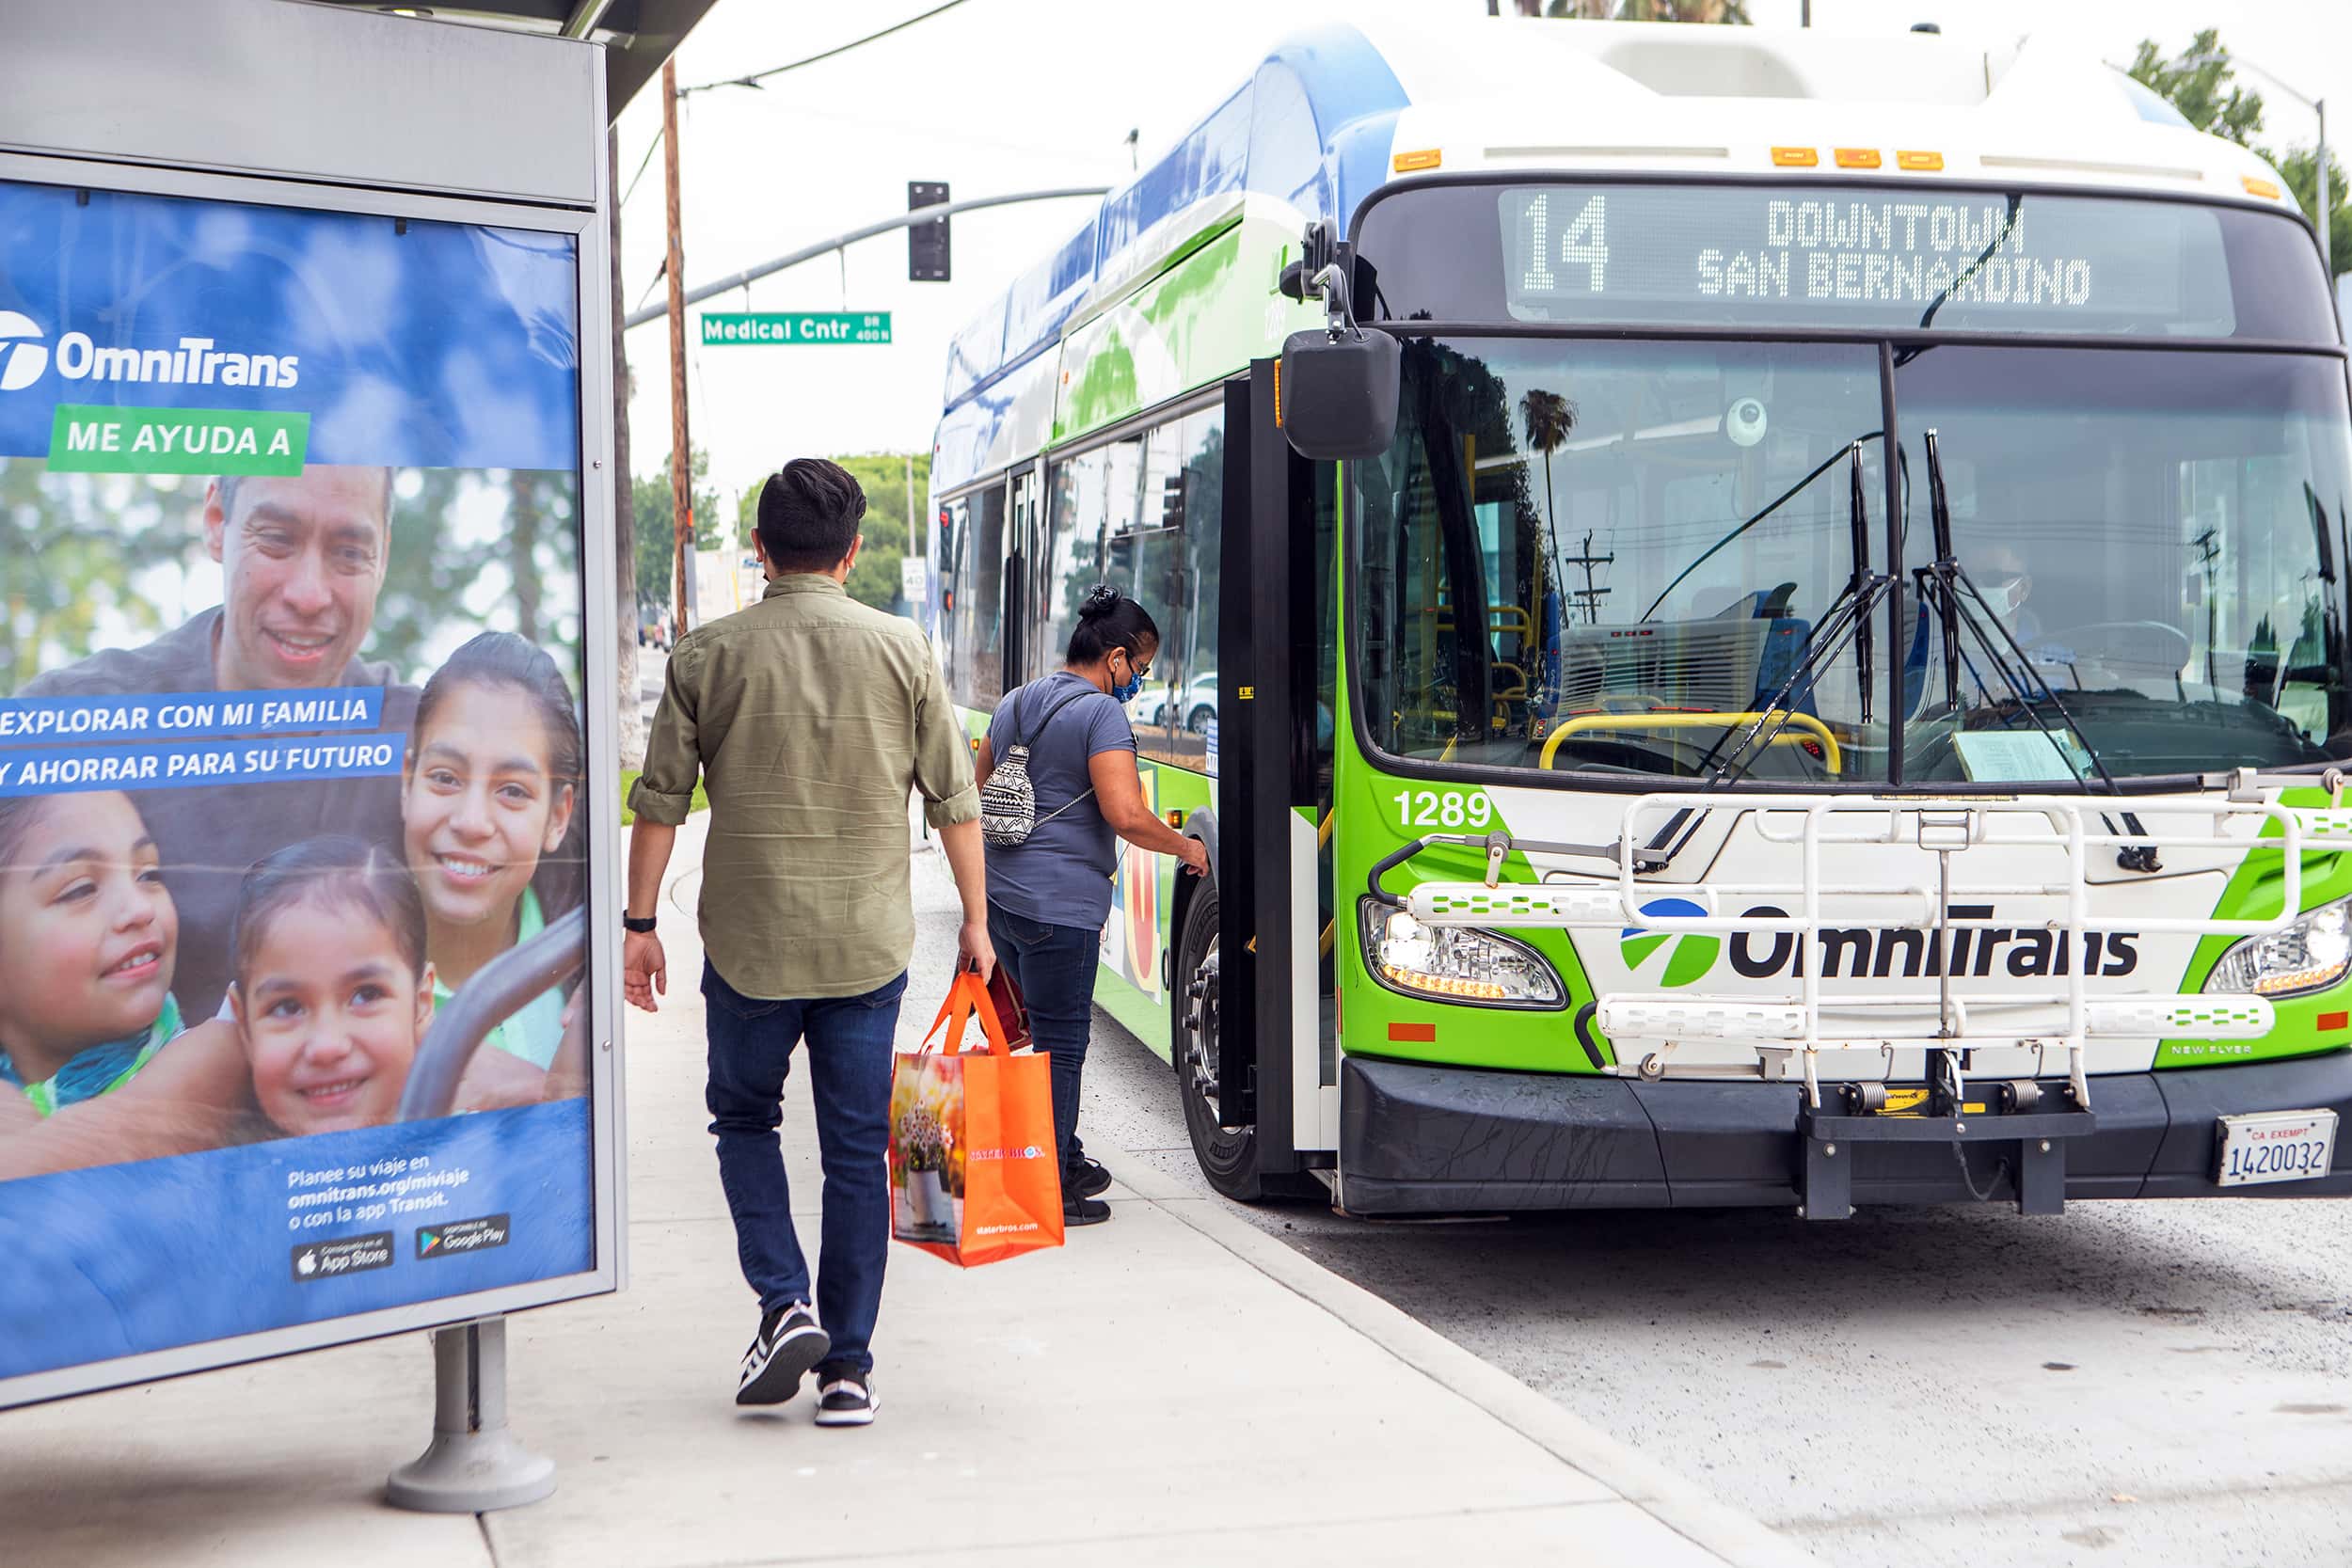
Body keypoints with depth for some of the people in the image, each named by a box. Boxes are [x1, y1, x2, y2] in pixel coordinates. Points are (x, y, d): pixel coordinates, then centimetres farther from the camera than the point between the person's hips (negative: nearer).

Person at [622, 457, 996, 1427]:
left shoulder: (707, 655, -2)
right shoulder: (902, 650, 0)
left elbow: (659, 801, -1)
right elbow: (955, 799, 2)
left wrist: (639, 924, 7)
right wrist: (975, 918, 11)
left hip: (748, 939, -1)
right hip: (869, 943, 1)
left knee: (743, 1119, 19)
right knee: (857, 1150, 7)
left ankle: (784, 1304, 3)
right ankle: (848, 1365, 9)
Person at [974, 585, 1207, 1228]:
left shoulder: (1014, 703, 15)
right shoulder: (1102, 715, -12)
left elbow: (980, 791, 25)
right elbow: (1125, 816, -21)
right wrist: (1183, 845, -4)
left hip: (999, 894, 9)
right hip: (1059, 905, -9)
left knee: (1047, 1028, 20)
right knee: (1061, 1045, -2)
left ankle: (1064, 1158, 29)